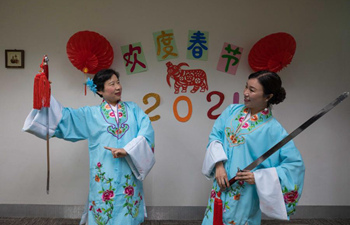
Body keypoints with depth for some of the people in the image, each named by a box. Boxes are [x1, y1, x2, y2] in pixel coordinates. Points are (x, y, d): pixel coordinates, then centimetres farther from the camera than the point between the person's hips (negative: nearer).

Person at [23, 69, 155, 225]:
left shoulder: (133, 109, 7)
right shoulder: (90, 114, 7)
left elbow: (147, 131, -6)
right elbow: (63, 116, 0)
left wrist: (127, 150, -18)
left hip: (129, 177, 1)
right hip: (104, 178, 0)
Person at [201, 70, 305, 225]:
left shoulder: (274, 130, -13)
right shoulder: (232, 111, 1)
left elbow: (296, 164, -13)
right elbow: (215, 135, 2)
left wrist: (258, 177, -18)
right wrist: (219, 165, -13)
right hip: (220, 186, 4)